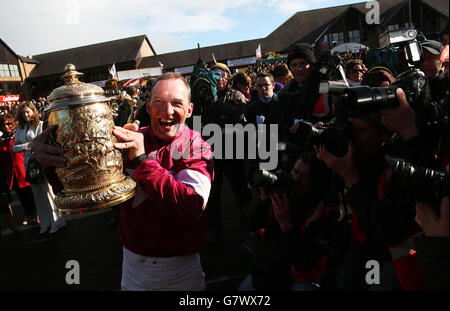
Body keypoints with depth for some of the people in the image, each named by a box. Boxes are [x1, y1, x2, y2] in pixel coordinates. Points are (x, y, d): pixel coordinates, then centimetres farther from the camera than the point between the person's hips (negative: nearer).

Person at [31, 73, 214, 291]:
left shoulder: (198, 149, -13)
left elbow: (193, 208, -29)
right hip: (133, 263, 2)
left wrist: (141, 159, -31)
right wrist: (45, 155, -26)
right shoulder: (129, 139, -4)